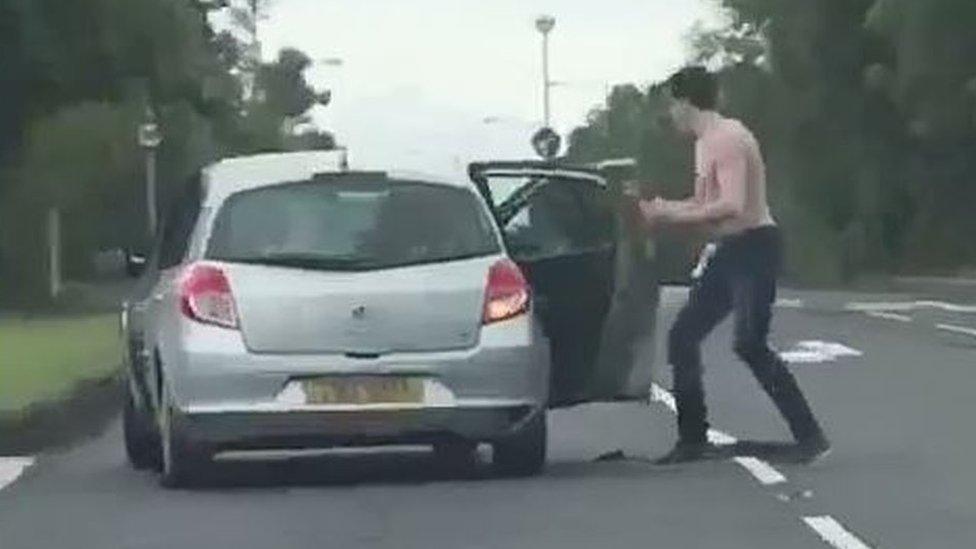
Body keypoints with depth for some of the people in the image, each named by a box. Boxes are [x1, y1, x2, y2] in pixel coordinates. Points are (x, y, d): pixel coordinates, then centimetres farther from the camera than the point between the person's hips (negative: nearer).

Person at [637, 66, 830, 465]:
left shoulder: (728, 139, -17)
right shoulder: (706, 143, 14)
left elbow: (732, 206, -27)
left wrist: (674, 215, -21)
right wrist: (661, 208, 13)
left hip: (754, 248, -10)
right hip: (725, 252, 10)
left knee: (750, 345, -18)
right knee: (683, 337, 7)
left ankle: (810, 438, -12)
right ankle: (694, 440, 13)